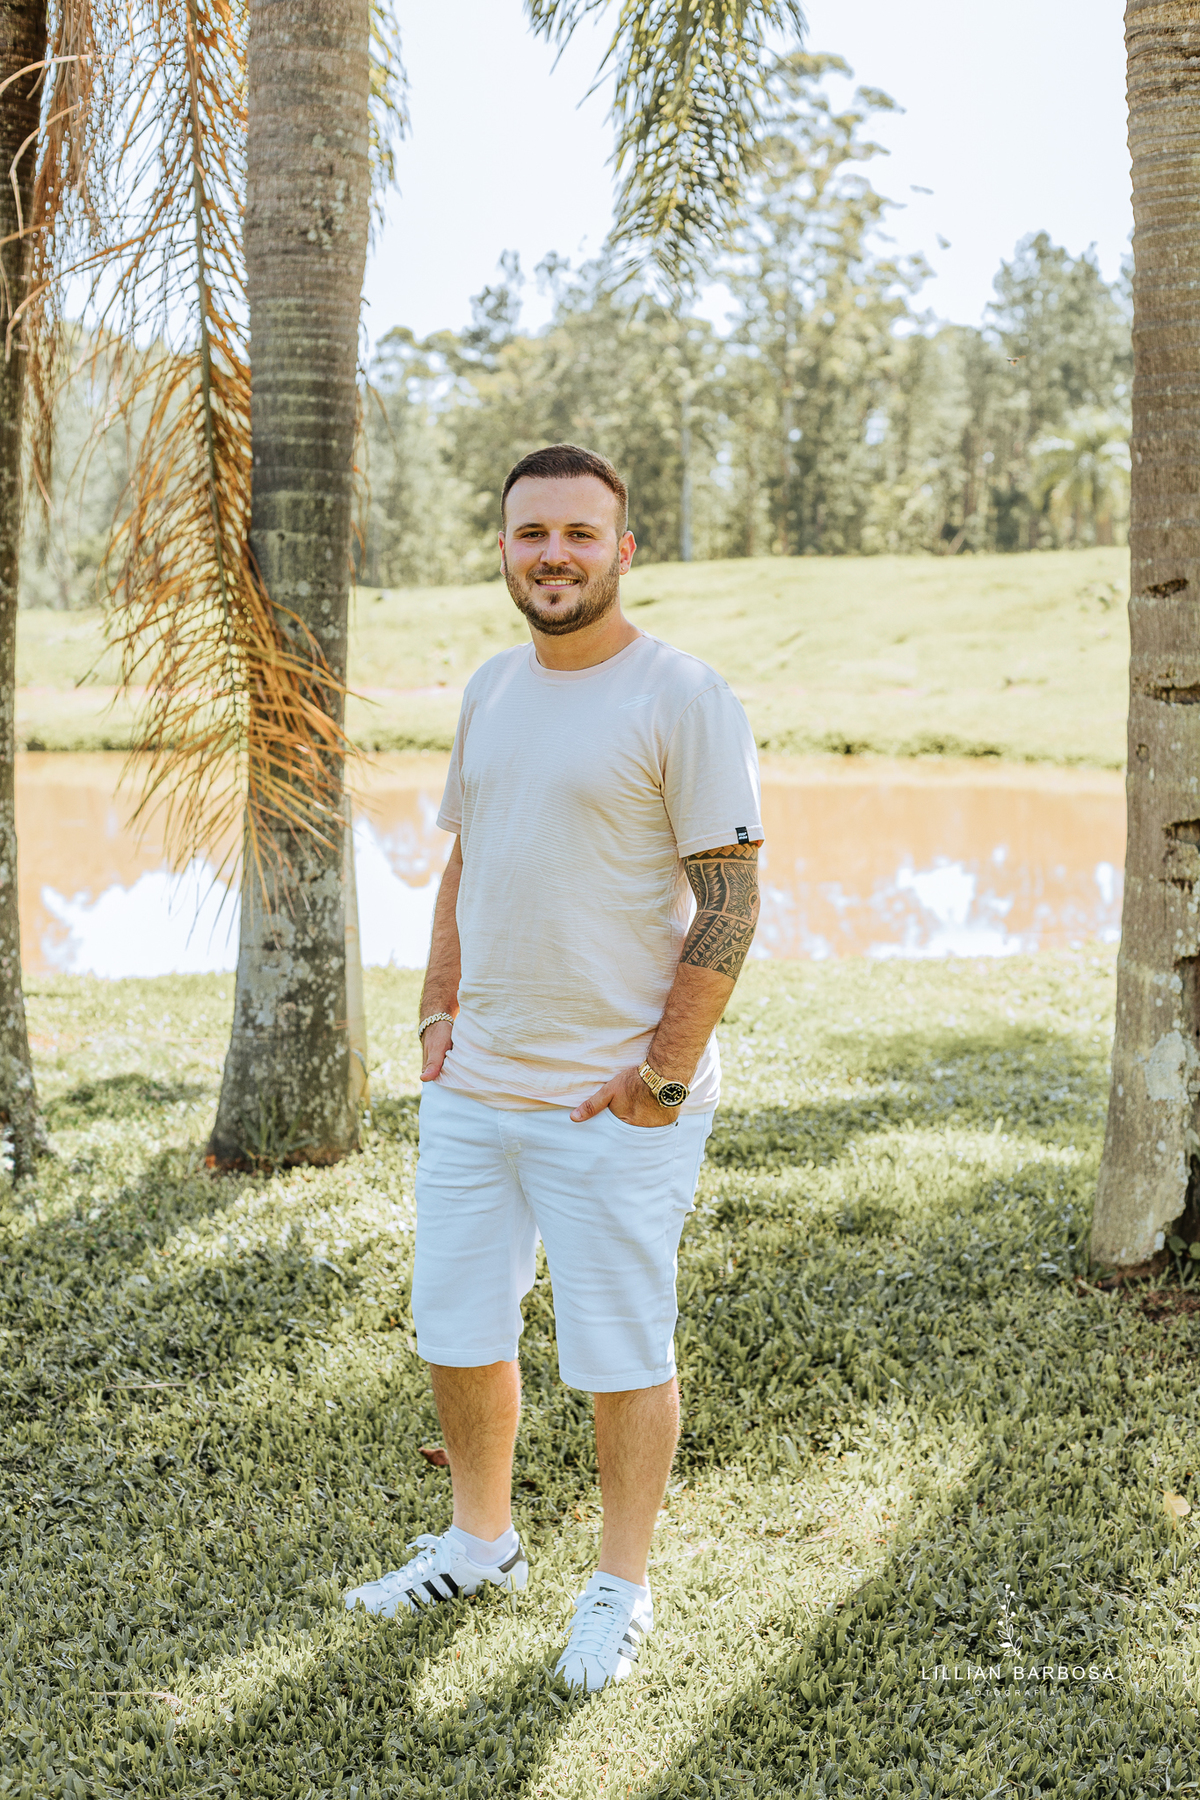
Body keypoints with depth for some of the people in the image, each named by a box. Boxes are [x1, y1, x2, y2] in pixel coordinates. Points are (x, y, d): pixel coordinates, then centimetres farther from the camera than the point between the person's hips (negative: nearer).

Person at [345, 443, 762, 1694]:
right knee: (455, 1333, 16)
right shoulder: (491, 689, 11)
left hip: (616, 1103, -7)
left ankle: (619, 1588, 25)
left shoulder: (684, 700, -11)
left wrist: (661, 1078, -15)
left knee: (621, 1354, 6)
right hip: (471, 1089, 7)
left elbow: (729, 902, -13)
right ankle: (480, 1543, 37)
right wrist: (438, 1011, 8)